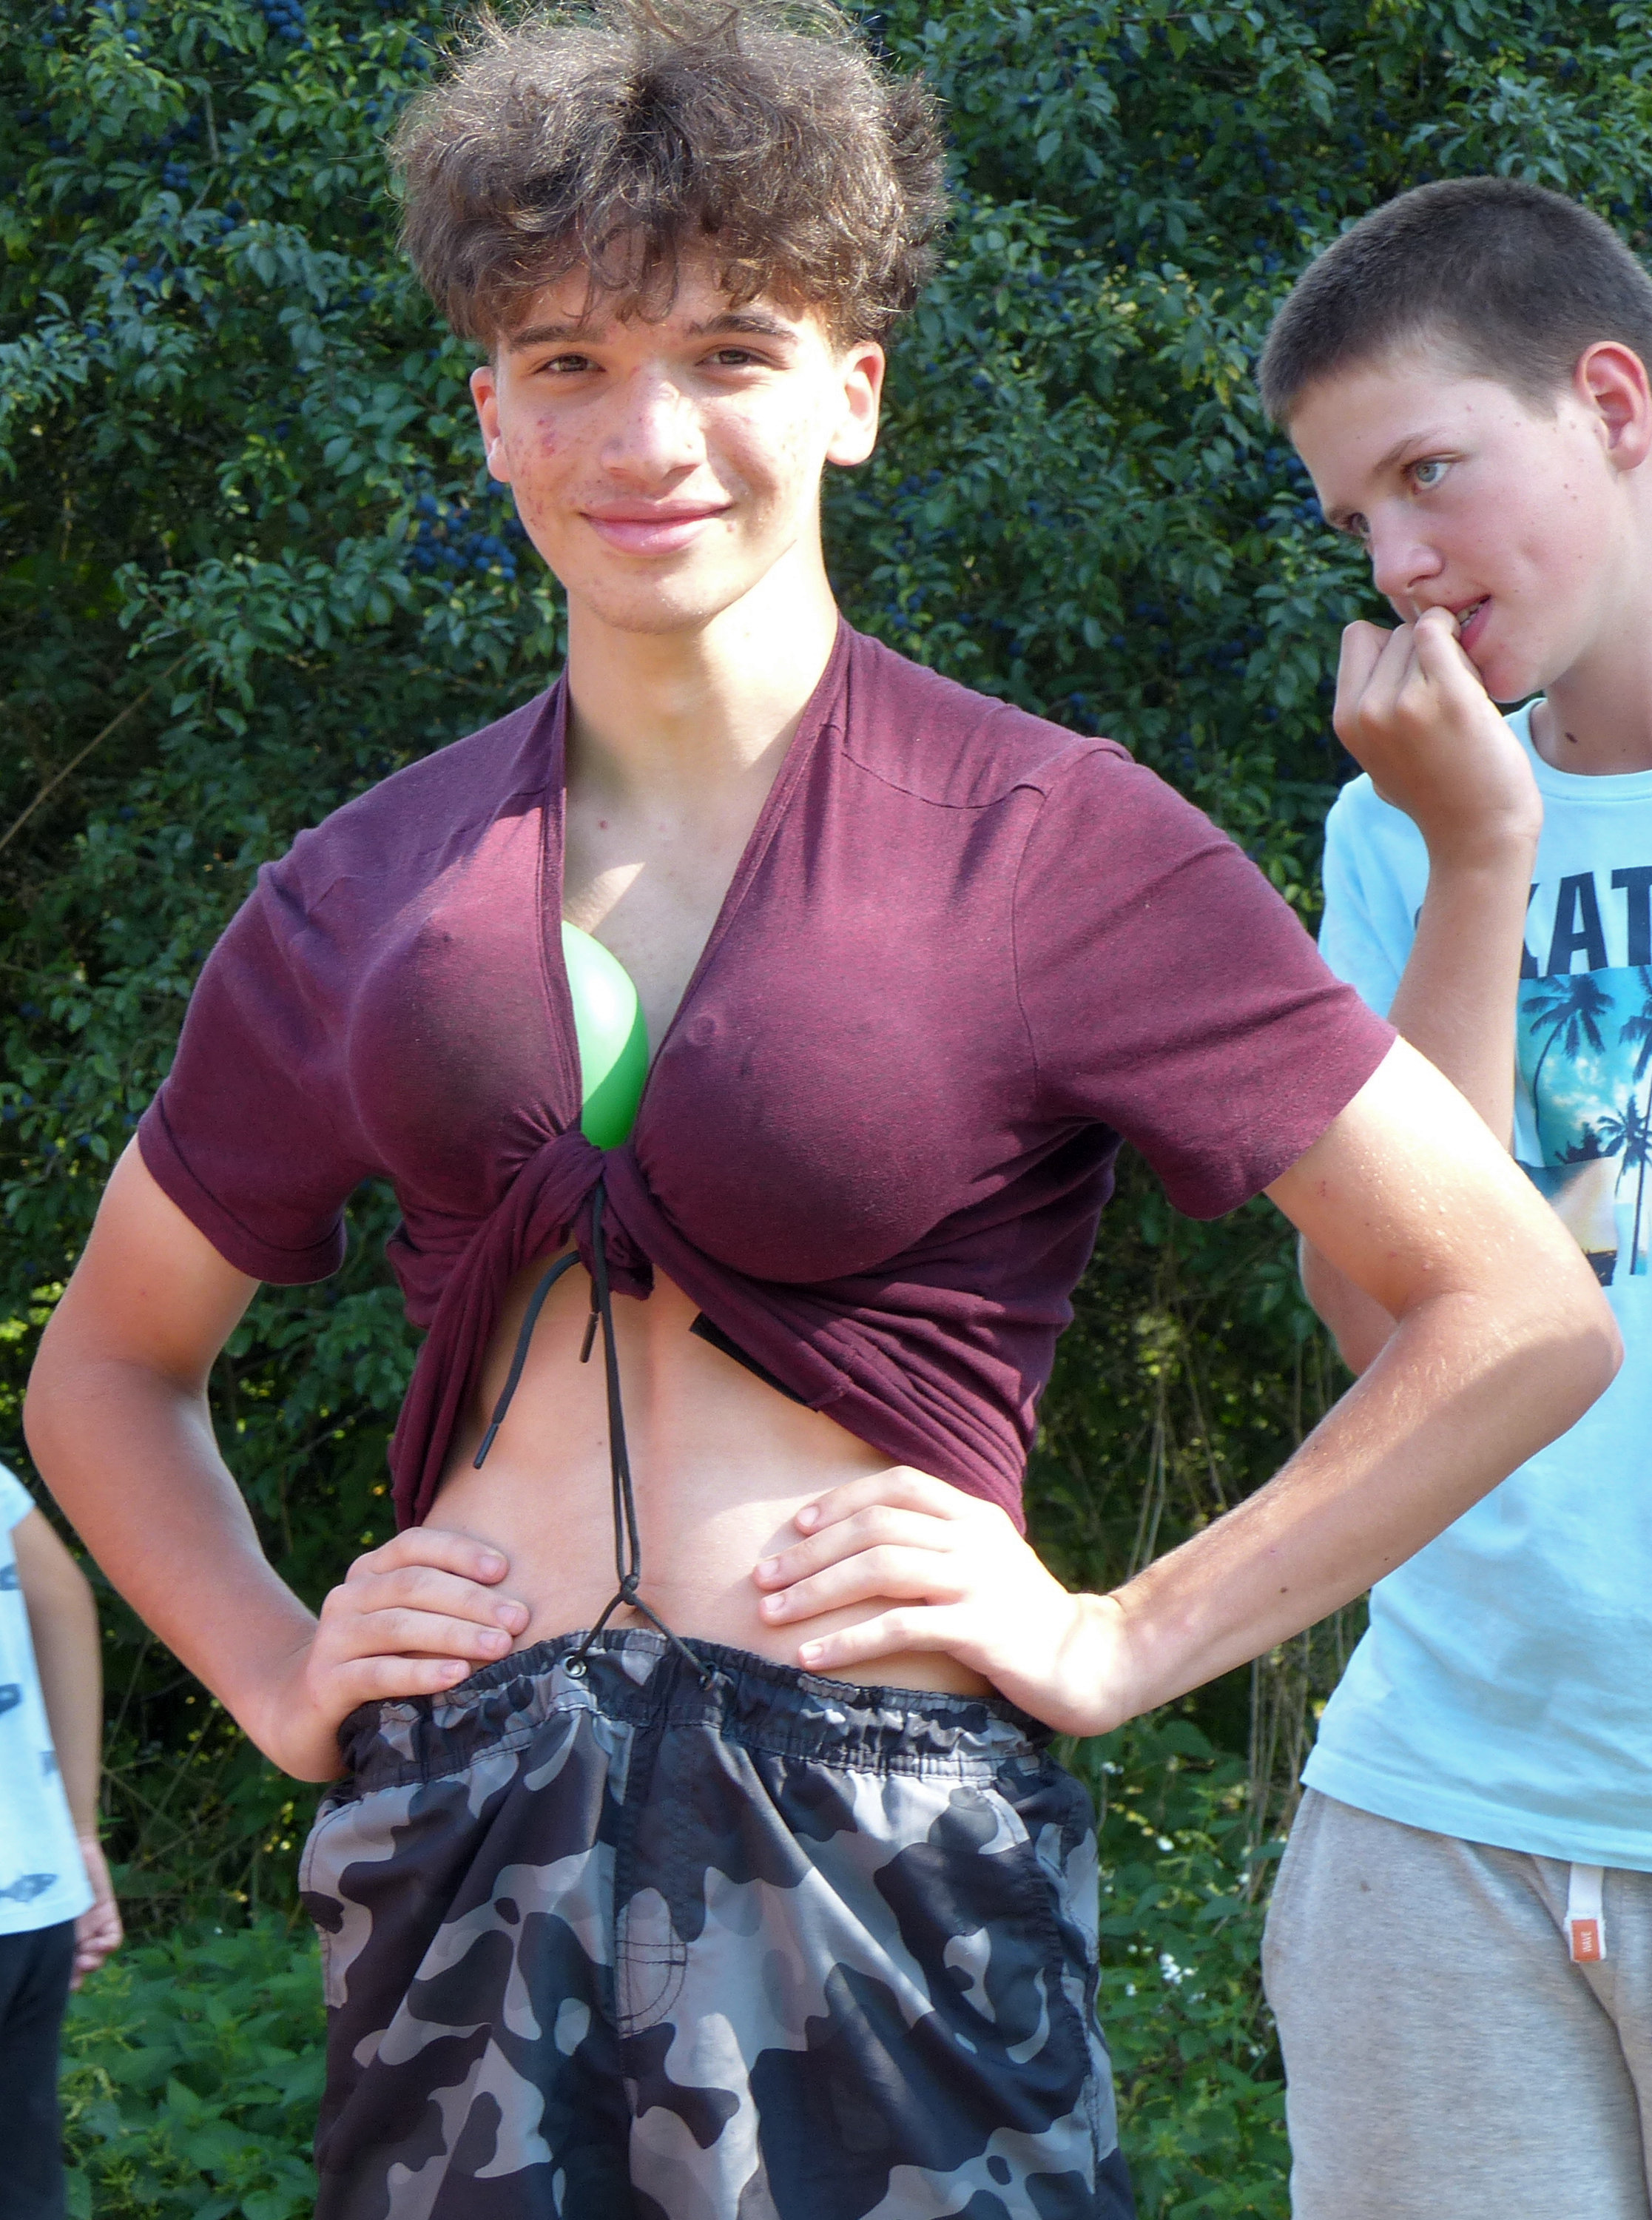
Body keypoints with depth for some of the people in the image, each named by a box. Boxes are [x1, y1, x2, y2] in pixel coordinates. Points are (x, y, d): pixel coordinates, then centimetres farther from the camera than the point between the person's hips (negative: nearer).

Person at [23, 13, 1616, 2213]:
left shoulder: (1044, 841, -2)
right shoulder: (366, 890, 9)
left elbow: (1527, 1313, -1)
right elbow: (109, 1372, 23)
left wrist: (1125, 1640, -4)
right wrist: (277, 1674, 8)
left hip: (881, 1858, -3)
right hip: (454, 1848, 3)